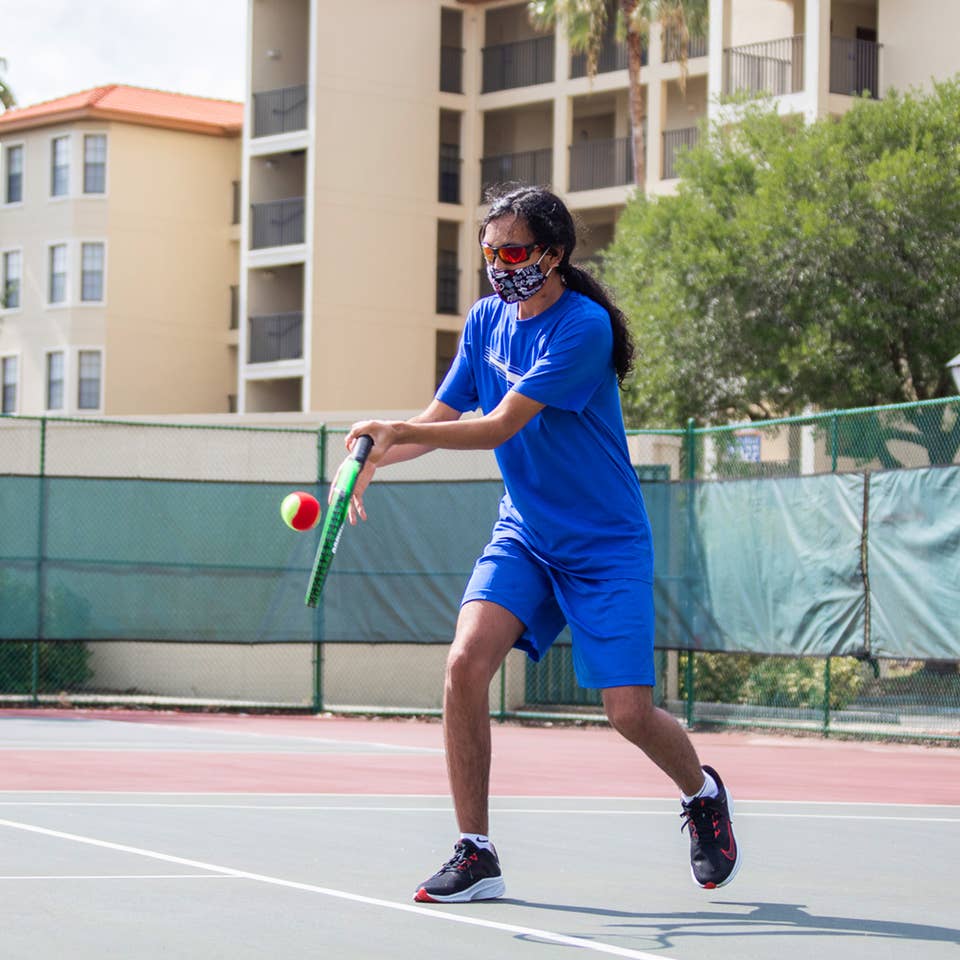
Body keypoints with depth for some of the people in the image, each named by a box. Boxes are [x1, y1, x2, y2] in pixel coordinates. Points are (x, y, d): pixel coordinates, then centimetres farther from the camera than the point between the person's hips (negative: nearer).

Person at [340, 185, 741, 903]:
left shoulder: (584, 327, -19)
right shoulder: (485, 320, 3)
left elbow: (500, 426, -25)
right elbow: (440, 418, 6)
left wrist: (398, 432, -33)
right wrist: (371, 460, -12)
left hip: (605, 547, -5)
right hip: (522, 535, 5)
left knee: (631, 714, -9)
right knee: (466, 663, -19)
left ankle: (703, 794, 27)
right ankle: (476, 855, -10)